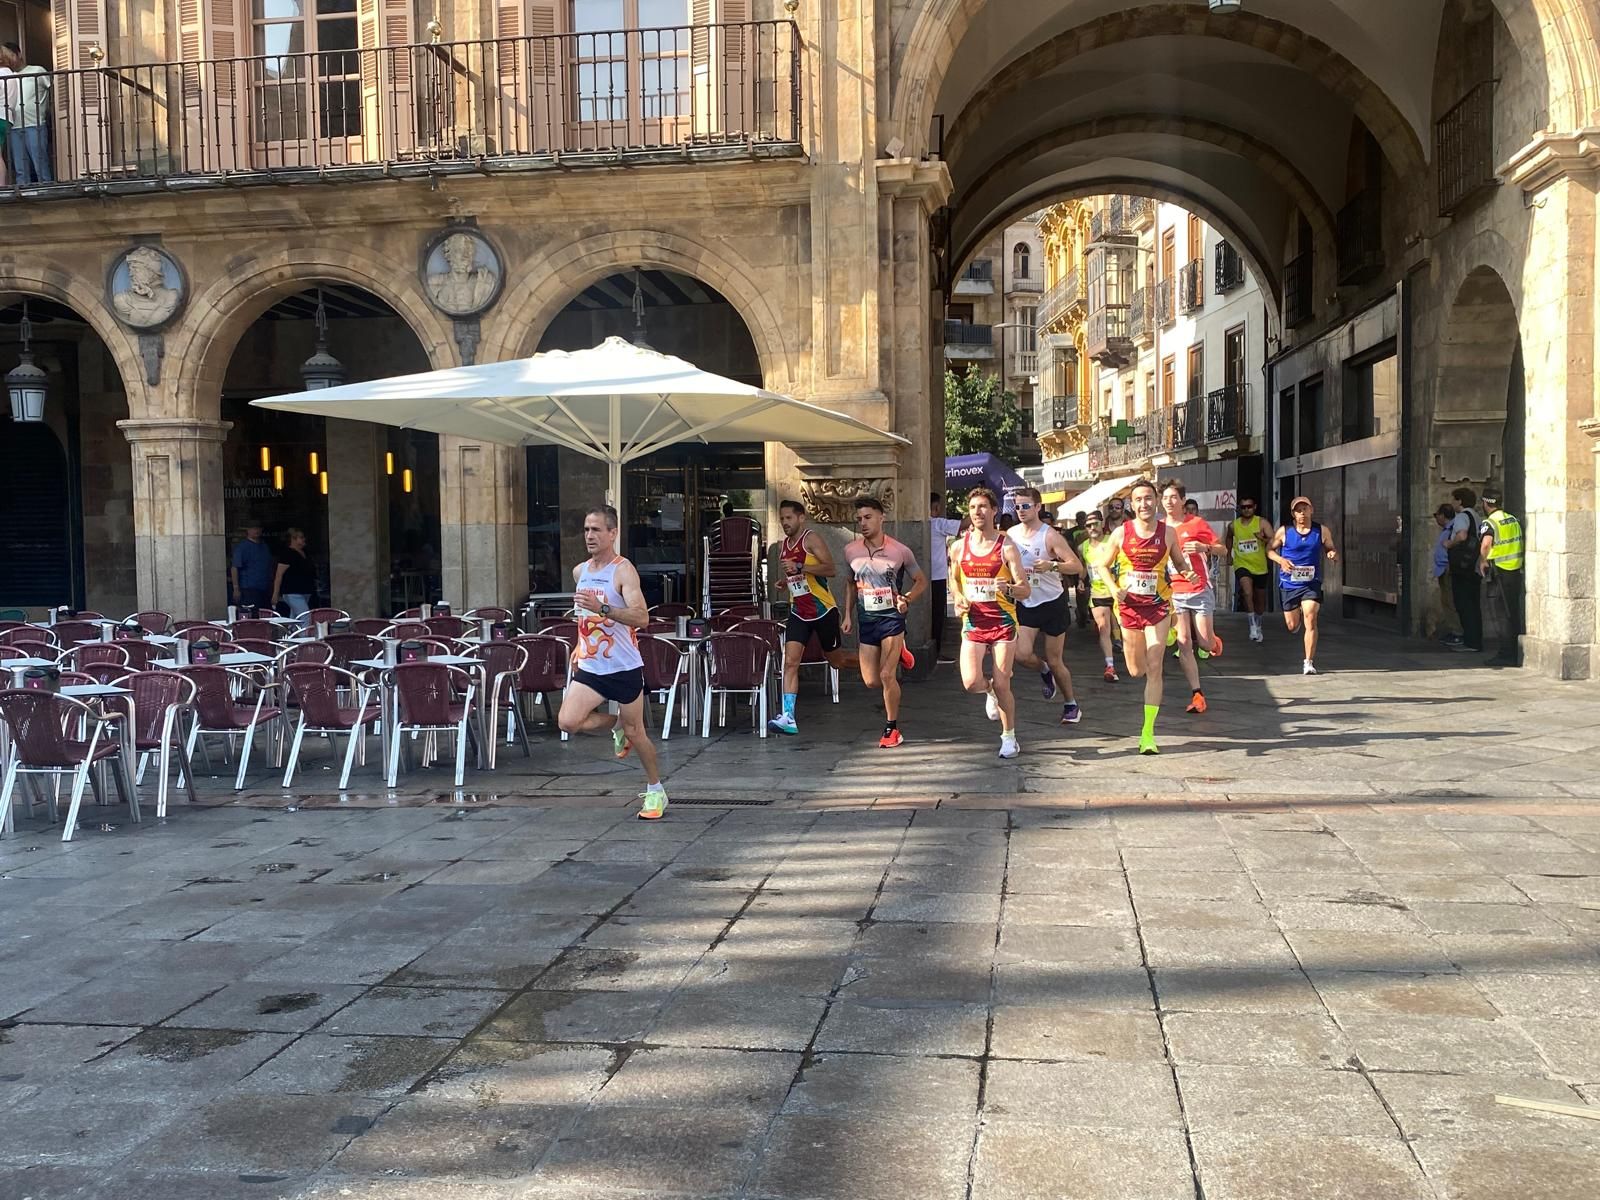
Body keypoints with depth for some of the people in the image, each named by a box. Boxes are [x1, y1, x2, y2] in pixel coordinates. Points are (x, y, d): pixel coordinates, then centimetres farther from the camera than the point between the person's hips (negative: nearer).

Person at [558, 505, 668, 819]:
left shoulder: (623, 571, -14)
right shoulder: (579, 572, 8)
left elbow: (642, 618, -26)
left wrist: (603, 608, -36)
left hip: (624, 667, -5)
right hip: (590, 667, 6)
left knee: (635, 732, 5)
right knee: (567, 721, -13)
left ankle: (656, 791, 24)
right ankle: (616, 726, 17)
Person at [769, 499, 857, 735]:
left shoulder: (811, 539, -11)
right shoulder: (784, 546, 12)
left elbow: (831, 569, -22)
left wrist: (799, 568, -30)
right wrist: (786, 582, 8)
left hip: (823, 610, -5)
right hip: (798, 613, 5)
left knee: (836, 660, 11)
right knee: (790, 662, -11)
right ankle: (788, 717, -17)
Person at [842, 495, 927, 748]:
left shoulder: (900, 551, -10)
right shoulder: (851, 551, 0)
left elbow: (921, 581, 3)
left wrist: (907, 599, -15)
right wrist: (848, 614, 11)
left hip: (892, 617, -4)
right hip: (867, 619, 4)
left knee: (886, 675, -13)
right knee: (871, 681, 4)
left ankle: (892, 729, 6)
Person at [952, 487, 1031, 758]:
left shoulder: (1007, 547, -7)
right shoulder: (958, 547, 3)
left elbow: (1025, 590, -6)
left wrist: (1008, 588, -28)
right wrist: (958, 599, 0)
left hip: (1003, 622, -2)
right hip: (973, 622, 2)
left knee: (1002, 685, -1)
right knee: (971, 682, -12)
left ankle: (1009, 737, 20)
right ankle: (990, 690, 25)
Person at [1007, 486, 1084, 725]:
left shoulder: (1050, 536, -13)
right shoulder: (1010, 535, 1)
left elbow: (1077, 566, -18)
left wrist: (1052, 565, -34)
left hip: (1052, 603, -3)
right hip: (1026, 604, 4)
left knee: (1054, 661, 3)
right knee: (1022, 654, -15)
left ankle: (1071, 705, 25)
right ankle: (1044, 672, 20)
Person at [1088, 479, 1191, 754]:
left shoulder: (1167, 532, -3)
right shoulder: (1122, 533, -4)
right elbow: (1102, 565, 6)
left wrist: (1189, 572, -12)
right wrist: (1113, 588, -12)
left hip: (1158, 607, -1)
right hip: (1129, 606, 1)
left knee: (1153, 670, -8)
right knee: (1136, 671, 11)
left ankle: (1148, 733, -5)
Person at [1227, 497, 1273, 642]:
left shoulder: (1262, 523, -8)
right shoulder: (1233, 525, 0)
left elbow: (1274, 541, -18)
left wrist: (1264, 539, -37)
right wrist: (1229, 554, 22)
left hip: (1260, 567, 1)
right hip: (1242, 566, -1)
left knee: (1260, 600, 16)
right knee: (1247, 593, -28)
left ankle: (1258, 627, 39)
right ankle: (1252, 626, -23)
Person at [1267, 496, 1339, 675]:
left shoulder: (1322, 531, 0)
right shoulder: (1284, 532, -3)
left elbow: (1331, 549, 12)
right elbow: (1269, 550, 7)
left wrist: (1333, 555, -13)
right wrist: (1280, 560, -13)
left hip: (1311, 584, -1)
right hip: (1289, 584, 1)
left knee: (1310, 621, -16)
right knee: (1292, 626, 10)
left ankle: (1309, 662, -10)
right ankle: (1298, 615, 50)